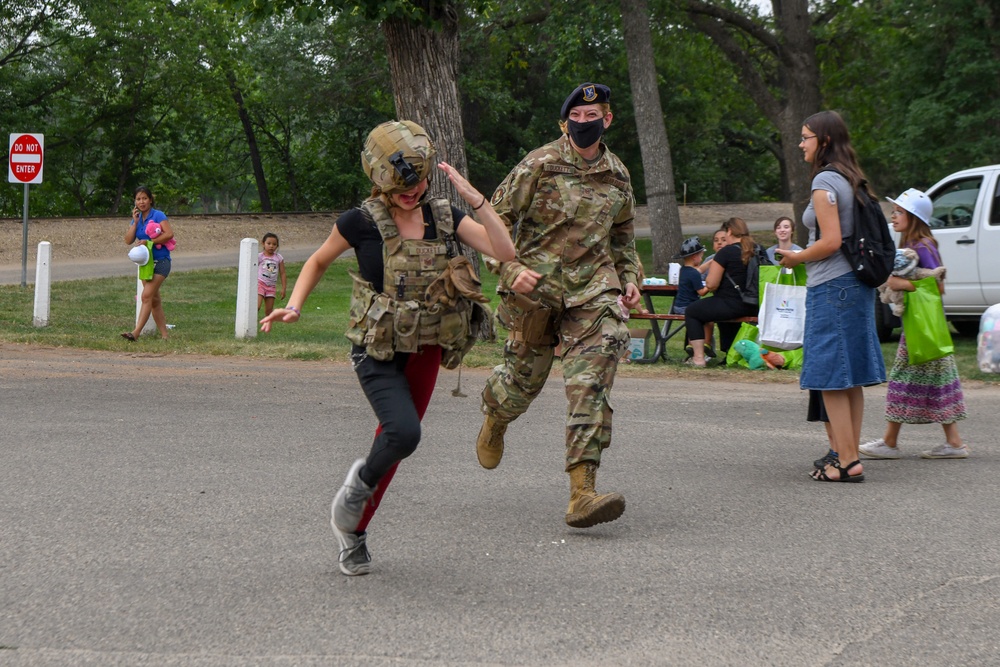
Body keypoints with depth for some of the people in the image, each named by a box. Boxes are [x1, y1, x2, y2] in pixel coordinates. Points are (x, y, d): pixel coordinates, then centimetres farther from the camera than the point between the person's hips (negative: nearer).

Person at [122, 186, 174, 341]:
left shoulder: (158, 215, -8)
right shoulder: (136, 219, 11)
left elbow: (169, 233, -19)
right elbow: (128, 240, 1)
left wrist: (148, 241, -19)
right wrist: (135, 222, -8)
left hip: (160, 262, -8)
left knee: (147, 296, -17)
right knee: (154, 300, 10)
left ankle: (136, 332, -23)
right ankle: (163, 335, 16)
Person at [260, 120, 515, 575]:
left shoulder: (444, 218, 1)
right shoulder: (362, 222, -8)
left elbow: (504, 251, -9)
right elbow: (318, 262, 8)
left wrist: (472, 195, -16)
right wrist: (293, 307, -6)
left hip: (425, 351, 4)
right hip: (377, 350, -4)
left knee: (396, 437, 10)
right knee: (404, 432, -24)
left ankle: (353, 529, 29)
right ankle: (362, 479, 9)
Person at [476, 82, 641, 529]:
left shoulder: (618, 176, 11)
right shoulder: (540, 165, -5)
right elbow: (496, 218, -3)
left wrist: (629, 278, 14)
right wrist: (510, 269, -14)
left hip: (593, 288, 2)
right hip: (536, 287, -2)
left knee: (591, 385, -14)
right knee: (525, 377, 10)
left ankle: (582, 491, -18)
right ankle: (495, 417, 50)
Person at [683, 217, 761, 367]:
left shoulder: (726, 252, -14)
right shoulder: (758, 250, 6)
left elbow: (711, 285, -13)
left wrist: (711, 268, 8)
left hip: (731, 306, -7)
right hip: (754, 307, 7)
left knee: (691, 312, 12)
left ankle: (698, 358, 5)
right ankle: (727, 353, 44)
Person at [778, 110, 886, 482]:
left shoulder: (825, 181, -12)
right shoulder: (852, 181, 15)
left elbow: (831, 242, -19)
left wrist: (795, 259, -4)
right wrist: (804, 257, 20)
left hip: (831, 287, -9)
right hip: (856, 284, 9)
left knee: (831, 379, -7)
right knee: (850, 379, 10)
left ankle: (847, 462, -8)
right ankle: (849, 456, 13)